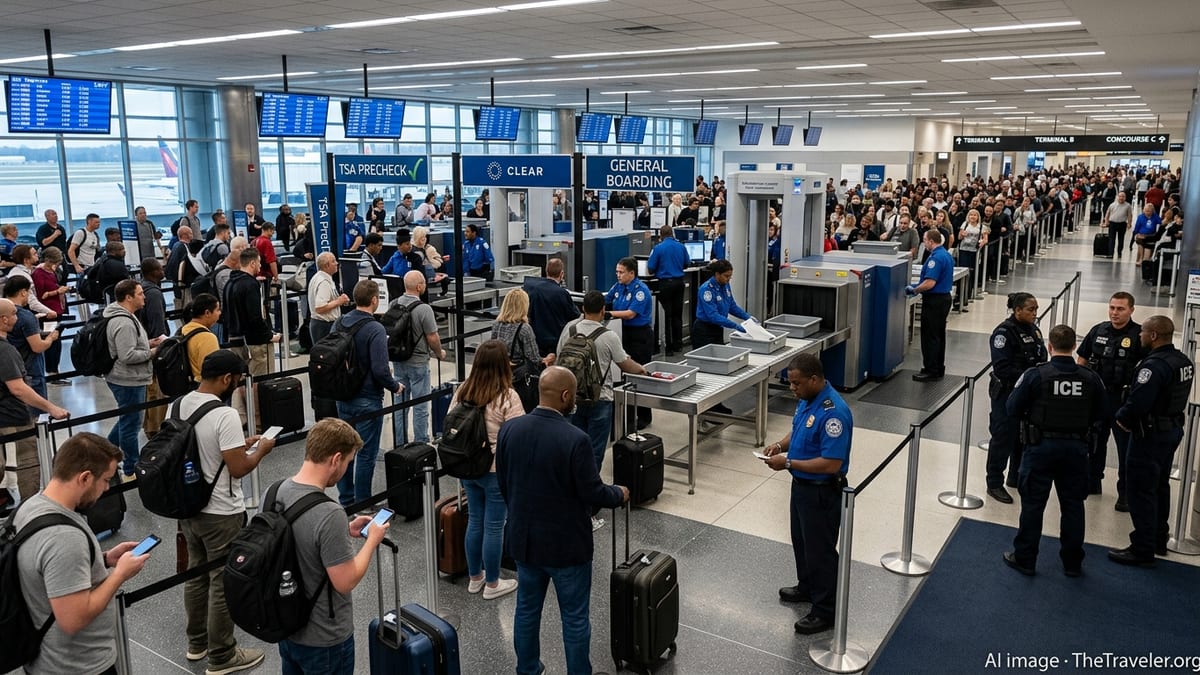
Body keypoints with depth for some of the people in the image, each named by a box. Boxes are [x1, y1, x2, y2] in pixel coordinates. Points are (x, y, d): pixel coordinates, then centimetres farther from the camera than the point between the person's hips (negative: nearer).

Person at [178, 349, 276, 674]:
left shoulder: (177, 406, 1)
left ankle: (197, 643, 37)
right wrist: (261, 450, -5)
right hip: (220, 515, -8)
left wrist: (239, 444, 14)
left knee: (197, 574, 22)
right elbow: (239, 469, -23)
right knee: (223, 584, 5)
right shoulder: (225, 415, -25)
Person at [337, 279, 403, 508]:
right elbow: (380, 371, -24)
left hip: (343, 397, 7)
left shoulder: (340, 323, 1)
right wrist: (395, 386, -6)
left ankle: (345, 500, 29)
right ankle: (362, 505, 13)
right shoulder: (375, 330, -21)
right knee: (366, 453, 4)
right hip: (367, 400, -7)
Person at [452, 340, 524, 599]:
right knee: (494, 526, 7)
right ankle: (492, 584, 20)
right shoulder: (507, 396, -19)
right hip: (497, 471, -6)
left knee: (475, 521, 19)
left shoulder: (462, 391, -1)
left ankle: (475, 578, 33)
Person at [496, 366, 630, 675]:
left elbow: (502, 482, 4)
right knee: (575, 617, 12)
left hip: (523, 538, 6)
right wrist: (619, 494, 3)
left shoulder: (508, 429, -8)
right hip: (566, 543, -5)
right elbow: (593, 493, -18)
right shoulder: (575, 439, -26)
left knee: (527, 609, 21)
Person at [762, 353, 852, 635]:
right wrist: (780, 445, -3)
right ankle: (807, 587, 46)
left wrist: (788, 463, -25)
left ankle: (825, 611, 21)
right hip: (802, 485, 9)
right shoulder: (807, 399, 0)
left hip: (822, 492, -9)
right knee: (801, 541, 25)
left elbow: (831, 464, -30)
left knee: (820, 549, 5)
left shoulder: (833, 412, -30)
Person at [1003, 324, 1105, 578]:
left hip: (1041, 446, -3)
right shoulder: (1091, 378, -5)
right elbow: (1099, 415, 3)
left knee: (1032, 504, 8)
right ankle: (1072, 562, 26)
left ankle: (1024, 559, 16)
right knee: (1073, 505, 15)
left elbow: (1012, 409, -11)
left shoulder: (1034, 375, -14)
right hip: (1076, 448, 3)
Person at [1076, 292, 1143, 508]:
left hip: (1124, 399, -5)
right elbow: (1082, 360, 11)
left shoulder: (1139, 335, -9)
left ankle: (1126, 493, 15)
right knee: (1094, 441, 17)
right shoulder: (1098, 331, 4)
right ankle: (1092, 482, 32)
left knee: (1126, 447, 4)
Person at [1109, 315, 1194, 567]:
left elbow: (1137, 402, -31)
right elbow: (1173, 395, 13)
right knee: (1160, 487, 21)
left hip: (1150, 434, -10)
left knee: (1141, 492, -2)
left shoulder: (1155, 365, -24)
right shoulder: (1184, 361, 6)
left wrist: (1122, 417, -11)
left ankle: (1143, 551, 3)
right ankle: (1159, 540, 33)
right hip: (1173, 429, 10)